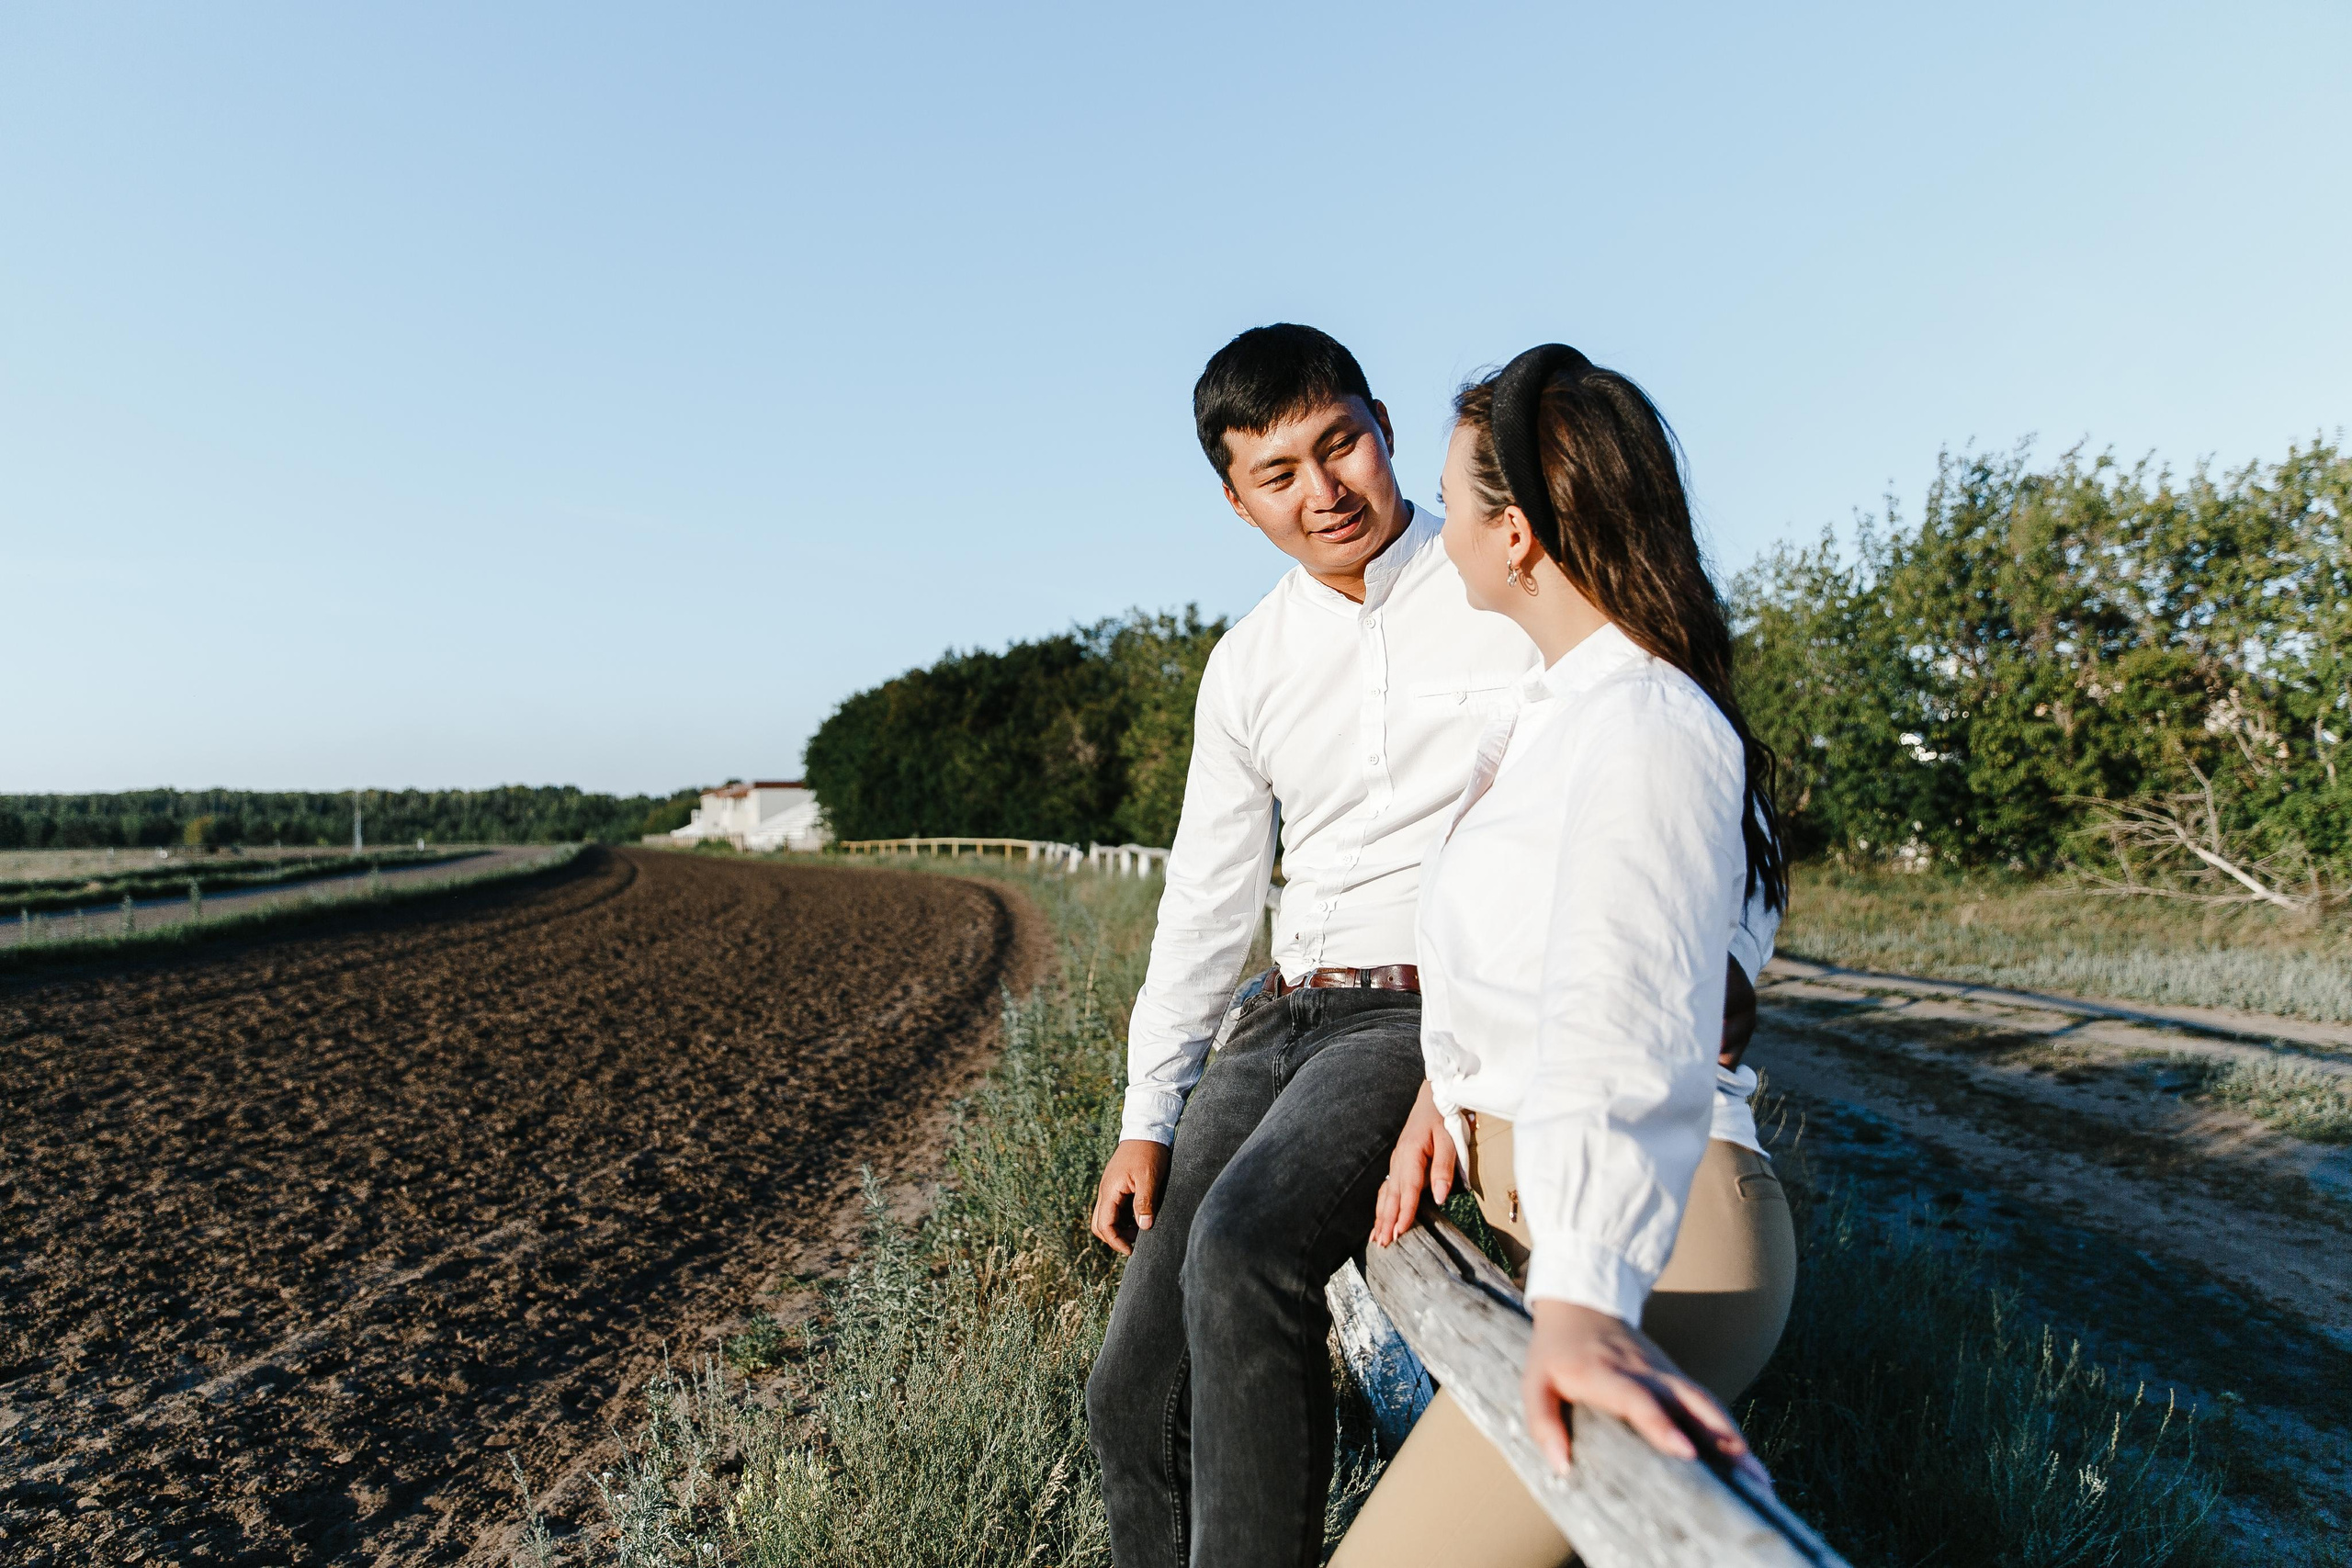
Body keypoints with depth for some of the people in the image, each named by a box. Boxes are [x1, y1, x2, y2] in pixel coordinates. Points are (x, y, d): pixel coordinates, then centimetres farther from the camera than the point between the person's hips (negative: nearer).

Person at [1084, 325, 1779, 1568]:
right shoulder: (1246, 669, 11)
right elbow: (1205, 905, 14)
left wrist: (1722, 962, -25)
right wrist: (1147, 1118, 11)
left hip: (1435, 1013, -5)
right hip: (1282, 1018, 6)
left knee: (1245, 1247, -33)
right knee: (1134, 1396, 3)